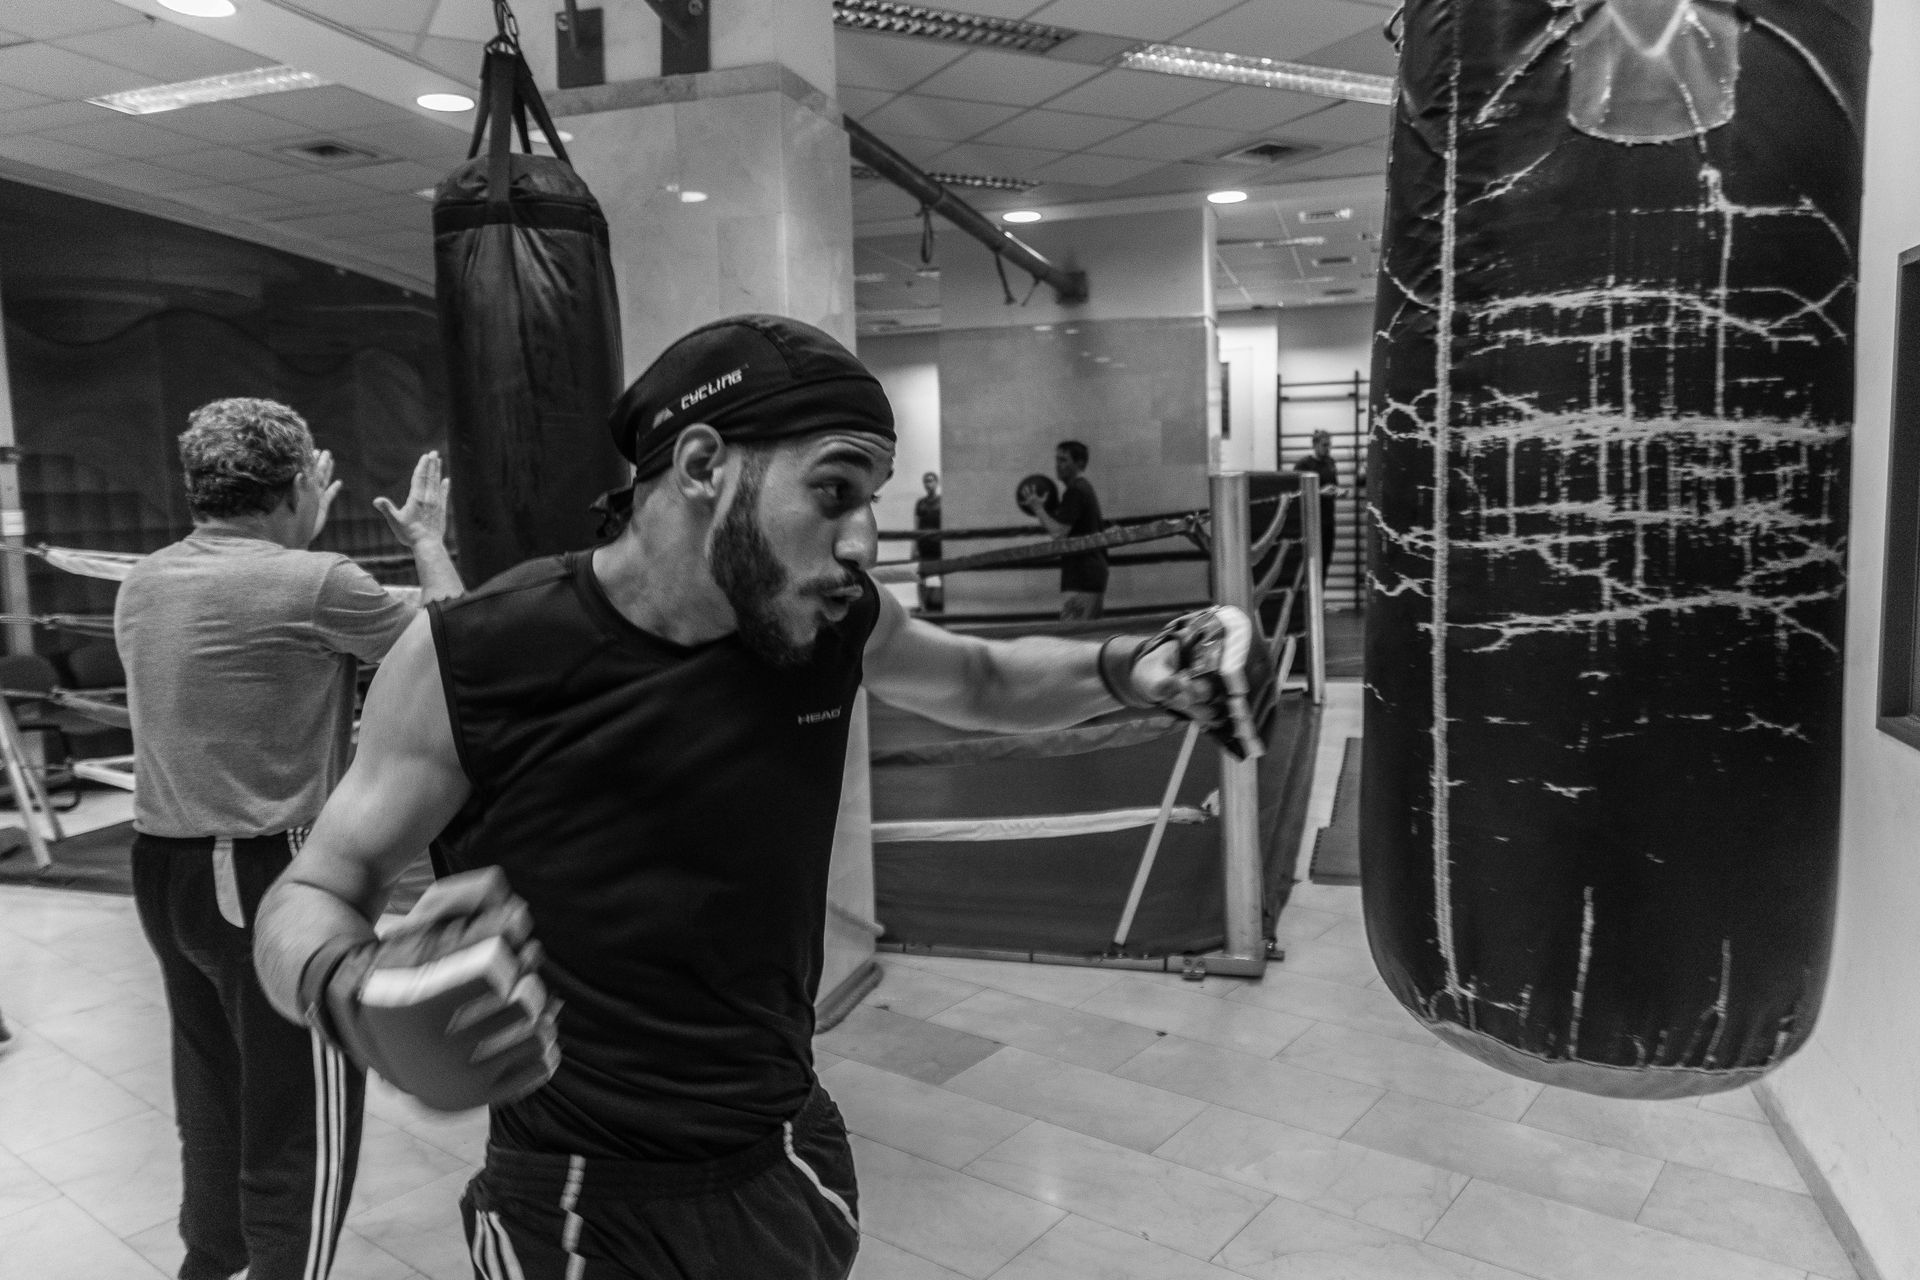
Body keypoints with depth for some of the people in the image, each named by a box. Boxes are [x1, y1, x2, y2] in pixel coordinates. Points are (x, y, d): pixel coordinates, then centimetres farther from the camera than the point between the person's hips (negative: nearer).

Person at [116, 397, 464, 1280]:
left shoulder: (142, 585, 5)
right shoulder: (314, 585, -18)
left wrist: (297, 536, 26)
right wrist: (428, 539, 10)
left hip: (162, 866, 9)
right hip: (271, 878, -9)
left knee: (213, 1090, 25)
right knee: (301, 1128, 4)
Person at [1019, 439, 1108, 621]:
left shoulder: (1074, 492, -12)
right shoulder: (1087, 489, 20)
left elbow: (1059, 531, -19)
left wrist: (1037, 508, -9)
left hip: (1080, 577, -11)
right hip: (1095, 571, 11)